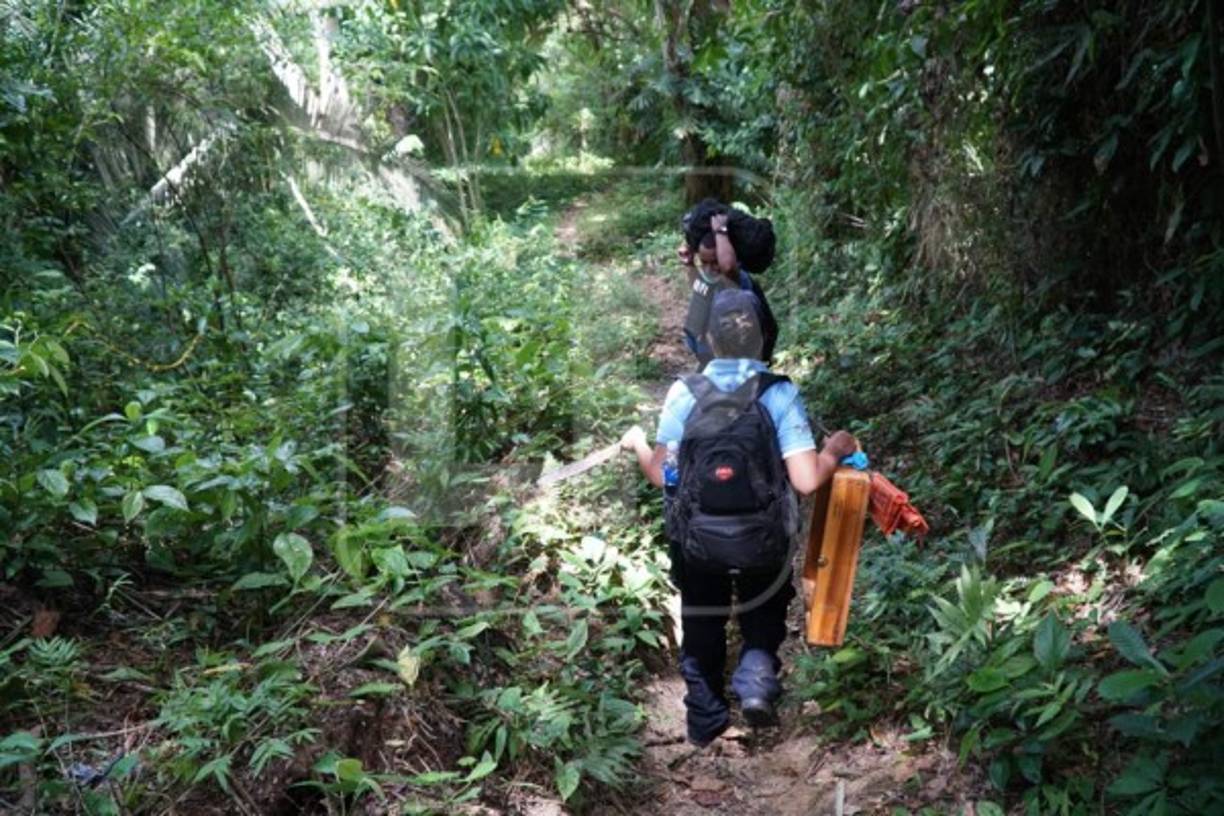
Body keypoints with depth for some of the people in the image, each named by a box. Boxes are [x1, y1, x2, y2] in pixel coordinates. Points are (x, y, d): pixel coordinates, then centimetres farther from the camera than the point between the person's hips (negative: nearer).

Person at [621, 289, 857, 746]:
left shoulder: (684, 393, -14)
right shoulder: (779, 395, -17)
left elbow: (660, 476, -10)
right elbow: (807, 481, -21)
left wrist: (637, 444, 10)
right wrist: (834, 452, -1)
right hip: (763, 538, -1)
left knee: (702, 623, 23)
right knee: (764, 614, 25)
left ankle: (705, 718, 33)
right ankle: (756, 677, -1)